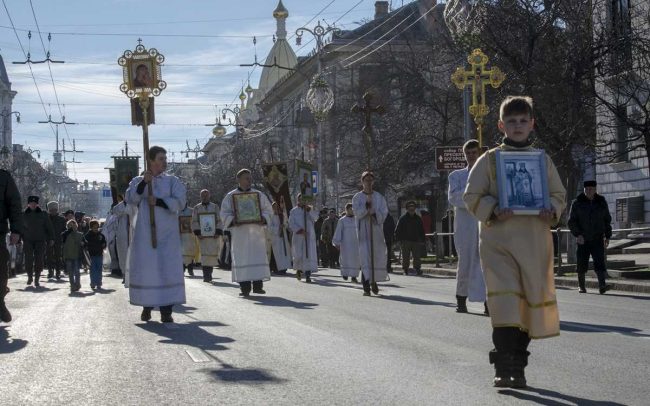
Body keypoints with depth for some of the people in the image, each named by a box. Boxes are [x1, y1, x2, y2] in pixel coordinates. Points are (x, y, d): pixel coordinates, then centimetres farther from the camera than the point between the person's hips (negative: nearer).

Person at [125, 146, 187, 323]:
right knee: (145, 267, -1)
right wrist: (143, 183, -20)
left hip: (167, 232, 0)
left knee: (168, 268, -9)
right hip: (145, 232, 0)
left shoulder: (173, 181, 9)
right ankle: (147, 307, 10)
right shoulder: (138, 181, 10)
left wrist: (158, 201, -17)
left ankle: (166, 310, -9)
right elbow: (130, 199, -7)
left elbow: (179, 202, -5)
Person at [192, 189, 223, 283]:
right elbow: (194, 222, 4)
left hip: (214, 235, 1)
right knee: (204, 254, -9)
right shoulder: (196, 208, 10)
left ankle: (209, 273, 12)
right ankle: (206, 275, -12)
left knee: (213, 253, -2)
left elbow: (219, 221, 6)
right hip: (202, 235, -1)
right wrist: (197, 233, -9)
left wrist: (218, 233, -6)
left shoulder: (215, 207, 11)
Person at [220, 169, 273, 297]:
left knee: (258, 257, -5)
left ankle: (258, 285, 0)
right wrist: (233, 221, -15)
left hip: (256, 232, 2)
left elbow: (268, 209, 11)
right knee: (241, 259, -4)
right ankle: (245, 287, -2)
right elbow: (225, 213, 4)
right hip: (239, 232, -1)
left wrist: (263, 218, -9)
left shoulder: (259, 195, 11)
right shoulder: (230, 196, 7)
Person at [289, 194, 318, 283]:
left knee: (309, 255, -9)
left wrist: (309, 209, -20)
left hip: (309, 236, 0)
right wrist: (300, 230, -14)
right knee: (298, 255, -1)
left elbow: (315, 217, -8)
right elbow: (291, 224, -1)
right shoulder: (293, 211, 7)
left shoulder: (310, 209, 11)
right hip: (298, 236, 0)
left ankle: (308, 275, -11)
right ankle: (299, 270, 27)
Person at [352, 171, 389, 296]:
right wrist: (366, 204, -19)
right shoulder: (357, 197, 4)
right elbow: (357, 213, -8)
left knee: (377, 256, 3)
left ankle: (374, 281, 26)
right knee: (365, 256, -12)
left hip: (376, 229, 2)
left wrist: (374, 214, -15)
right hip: (363, 230, -2)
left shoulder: (379, 197, 9)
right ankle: (366, 286, -16)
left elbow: (384, 213, 2)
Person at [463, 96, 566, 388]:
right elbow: (472, 196, 4)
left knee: (531, 298, 7)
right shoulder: (489, 160, 5)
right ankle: (503, 368, -15)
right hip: (498, 239, -3)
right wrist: (493, 209, -15)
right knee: (503, 300, -16)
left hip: (534, 241, 3)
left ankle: (518, 368, 21)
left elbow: (558, 194, 16)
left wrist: (552, 210, -6)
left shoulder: (543, 161, 12)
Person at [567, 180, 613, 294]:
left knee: (600, 262, -13)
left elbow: (607, 220, 17)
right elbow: (571, 221, -2)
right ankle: (582, 286, 20)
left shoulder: (601, 202, 9)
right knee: (582, 264, 4)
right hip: (582, 240, -1)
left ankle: (602, 286, -24)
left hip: (597, 239, 1)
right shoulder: (577, 203, 1)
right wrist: (577, 234, -15)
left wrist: (607, 236, 13)